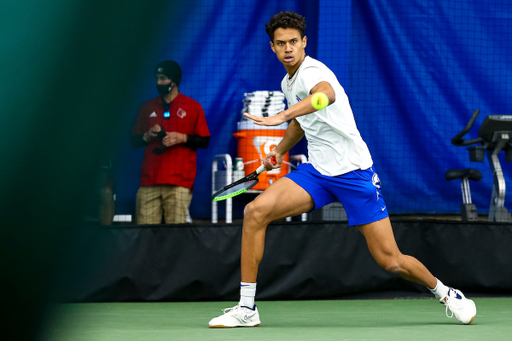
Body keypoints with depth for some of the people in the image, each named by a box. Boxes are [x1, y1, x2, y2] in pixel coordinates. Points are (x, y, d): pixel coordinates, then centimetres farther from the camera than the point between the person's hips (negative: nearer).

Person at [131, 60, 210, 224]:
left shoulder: (193, 107, 8)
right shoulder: (147, 108, 17)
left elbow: (204, 141, 7)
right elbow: (134, 141, 19)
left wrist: (182, 138, -9)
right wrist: (147, 136, -1)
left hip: (179, 181, -3)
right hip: (149, 181, 3)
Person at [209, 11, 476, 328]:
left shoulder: (312, 71, -17)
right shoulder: (288, 82, 10)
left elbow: (327, 94, -45)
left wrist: (282, 116, -58)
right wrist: (280, 149, 19)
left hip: (354, 172, -7)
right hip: (317, 171, 7)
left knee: (391, 262, -6)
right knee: (255, 212, -16)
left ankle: (445, 293, 25)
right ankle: (246, 309, -11)